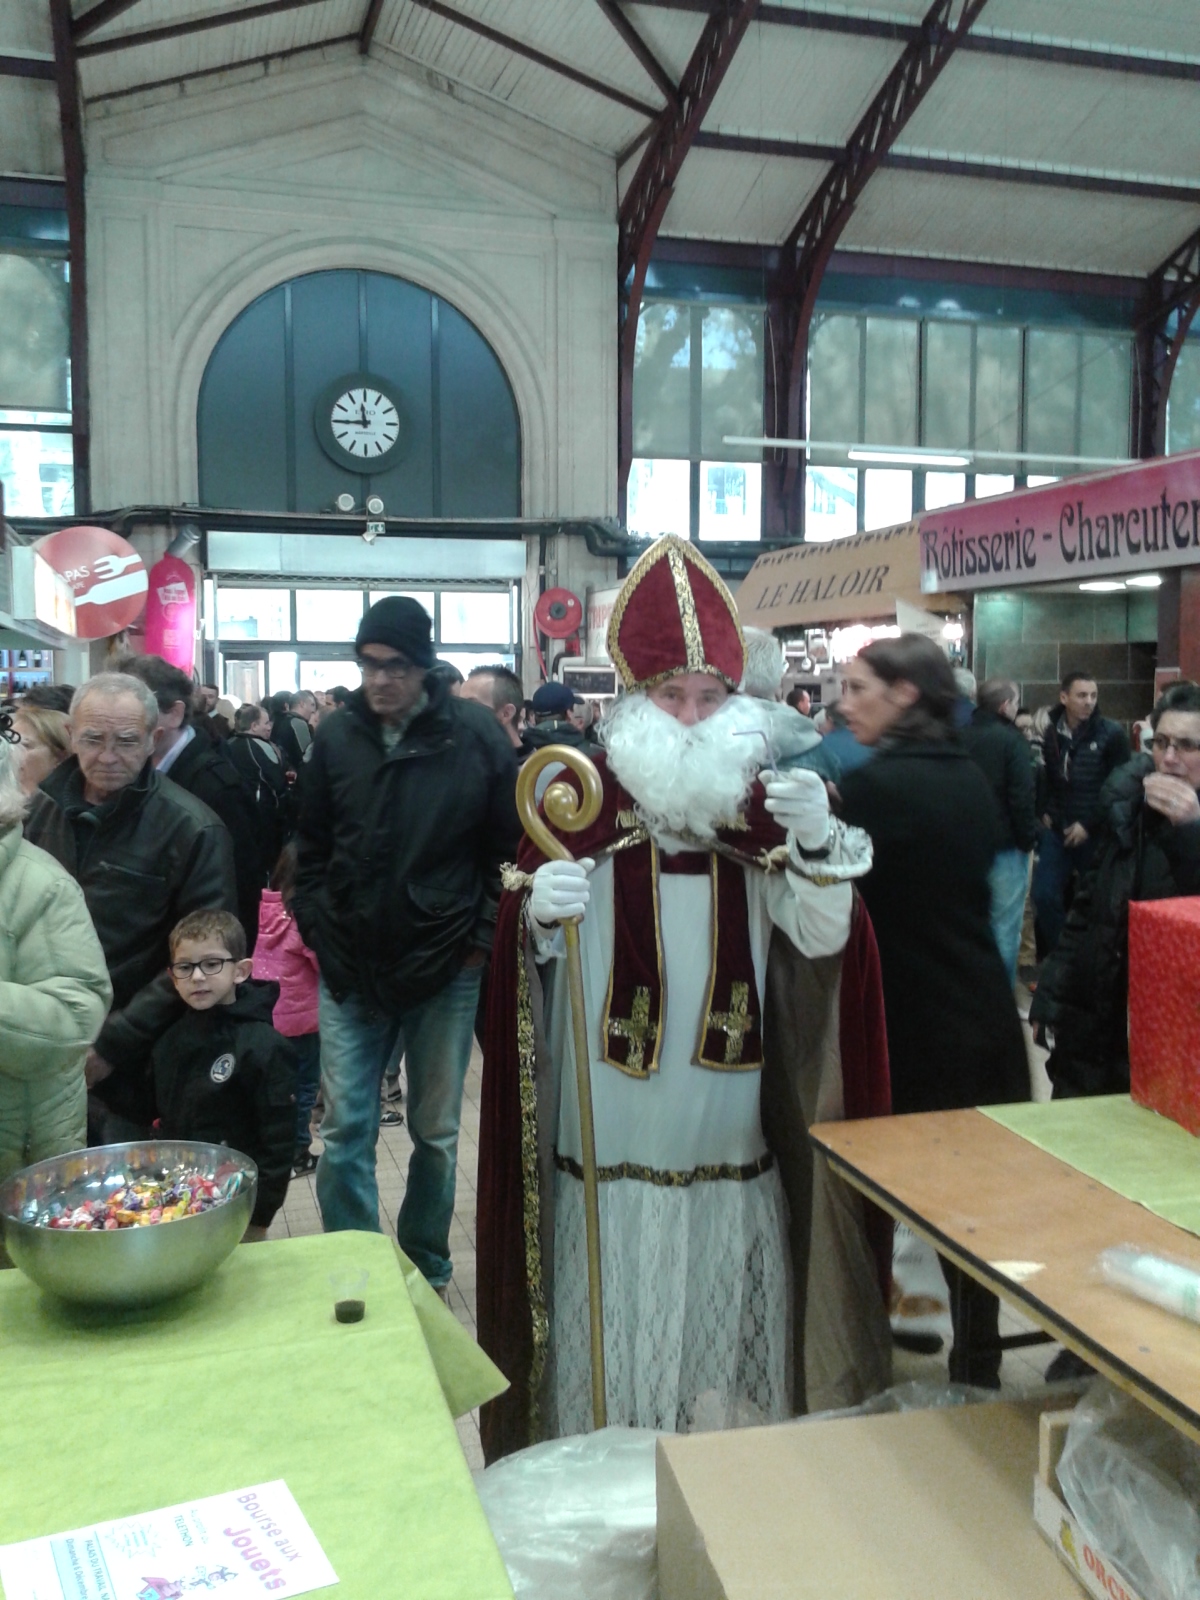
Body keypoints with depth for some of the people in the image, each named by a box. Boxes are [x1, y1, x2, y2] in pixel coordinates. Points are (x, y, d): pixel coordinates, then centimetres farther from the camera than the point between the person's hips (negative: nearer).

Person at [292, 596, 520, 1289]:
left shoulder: (474, 734, -7)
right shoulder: (338, 736, 1)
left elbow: (509, 847, -3)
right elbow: (312, 844, 11)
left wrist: (483, 938, -7)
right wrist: (316, 925, 1)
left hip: (445, 970, -1)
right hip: (351, 970, 2)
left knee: (436, 1132, 13)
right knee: (346, 1130, 5)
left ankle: (428, 1271, 32)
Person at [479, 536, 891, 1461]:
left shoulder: (764, 805, 2)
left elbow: (823, 941, -5)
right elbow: (526, 947, -5)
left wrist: (817, 847, -22)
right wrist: (537, 913, -27)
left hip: (731, 1130, 2)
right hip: (611, 1127, -2)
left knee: (722, 1309, 14)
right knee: (617, 1310, 8)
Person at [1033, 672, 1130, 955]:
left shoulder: (1111, 734, -7)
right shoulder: (1052, 733, 6)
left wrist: (1088, 824, -12)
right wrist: (1046, 812, 2)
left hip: (1096, 833, -3)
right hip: (1058, 830, 4)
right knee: (1045, 895, -2)